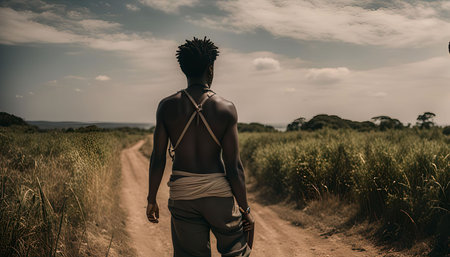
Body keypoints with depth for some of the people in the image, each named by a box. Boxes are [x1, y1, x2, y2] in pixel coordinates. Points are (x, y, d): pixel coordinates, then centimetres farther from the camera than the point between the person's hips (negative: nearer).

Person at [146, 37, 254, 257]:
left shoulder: (167, 106, -3)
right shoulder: (226, 108, -8)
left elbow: (157, 158, -2)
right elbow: (234, 166, -9)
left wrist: (152, 200, 11)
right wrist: (245, 209, 1)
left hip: (182, 192, 2)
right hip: (218, 189, -1)